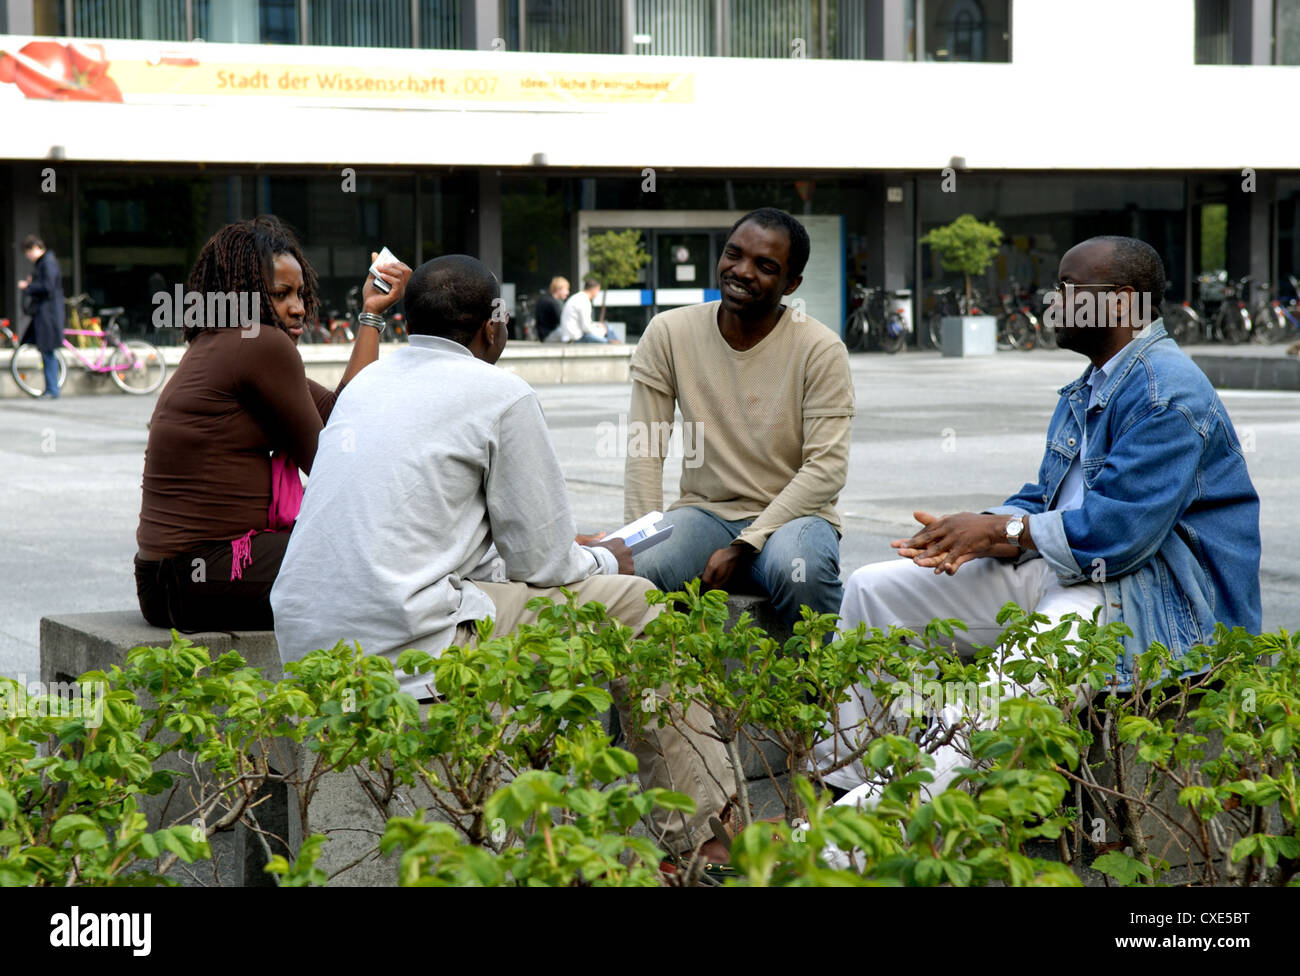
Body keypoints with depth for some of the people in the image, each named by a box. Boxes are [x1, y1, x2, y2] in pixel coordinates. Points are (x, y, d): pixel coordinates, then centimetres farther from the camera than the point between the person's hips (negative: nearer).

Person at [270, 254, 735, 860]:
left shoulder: (367, 383, 18)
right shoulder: (500, 395, -3)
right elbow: (540, 563, -2)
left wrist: (568, 553, 34)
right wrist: (603, 560, 21)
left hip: (306, 648, 8)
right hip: (407, 649, -8)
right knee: (632, 602, 3)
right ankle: (702, 834, 8)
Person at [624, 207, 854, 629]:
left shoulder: (820, 350, -8)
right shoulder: (668, 333, -1)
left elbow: (827, 468, -13)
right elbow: (645, 452, -1)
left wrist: (744, 546, -21)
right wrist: (645, 542, -15)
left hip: (791, 514, -2)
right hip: (704, 511, 2)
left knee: (798, 569, -36)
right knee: (631, 569, -30)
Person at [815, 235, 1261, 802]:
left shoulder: (1166, 394, -16)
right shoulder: (1089, 389, 18)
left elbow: (1117, 529, -23)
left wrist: (1001, 532, -14)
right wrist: (973, 533, -4)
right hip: (1063, 569, 11)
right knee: (872, 590, 7)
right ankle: (837, 784, 2)